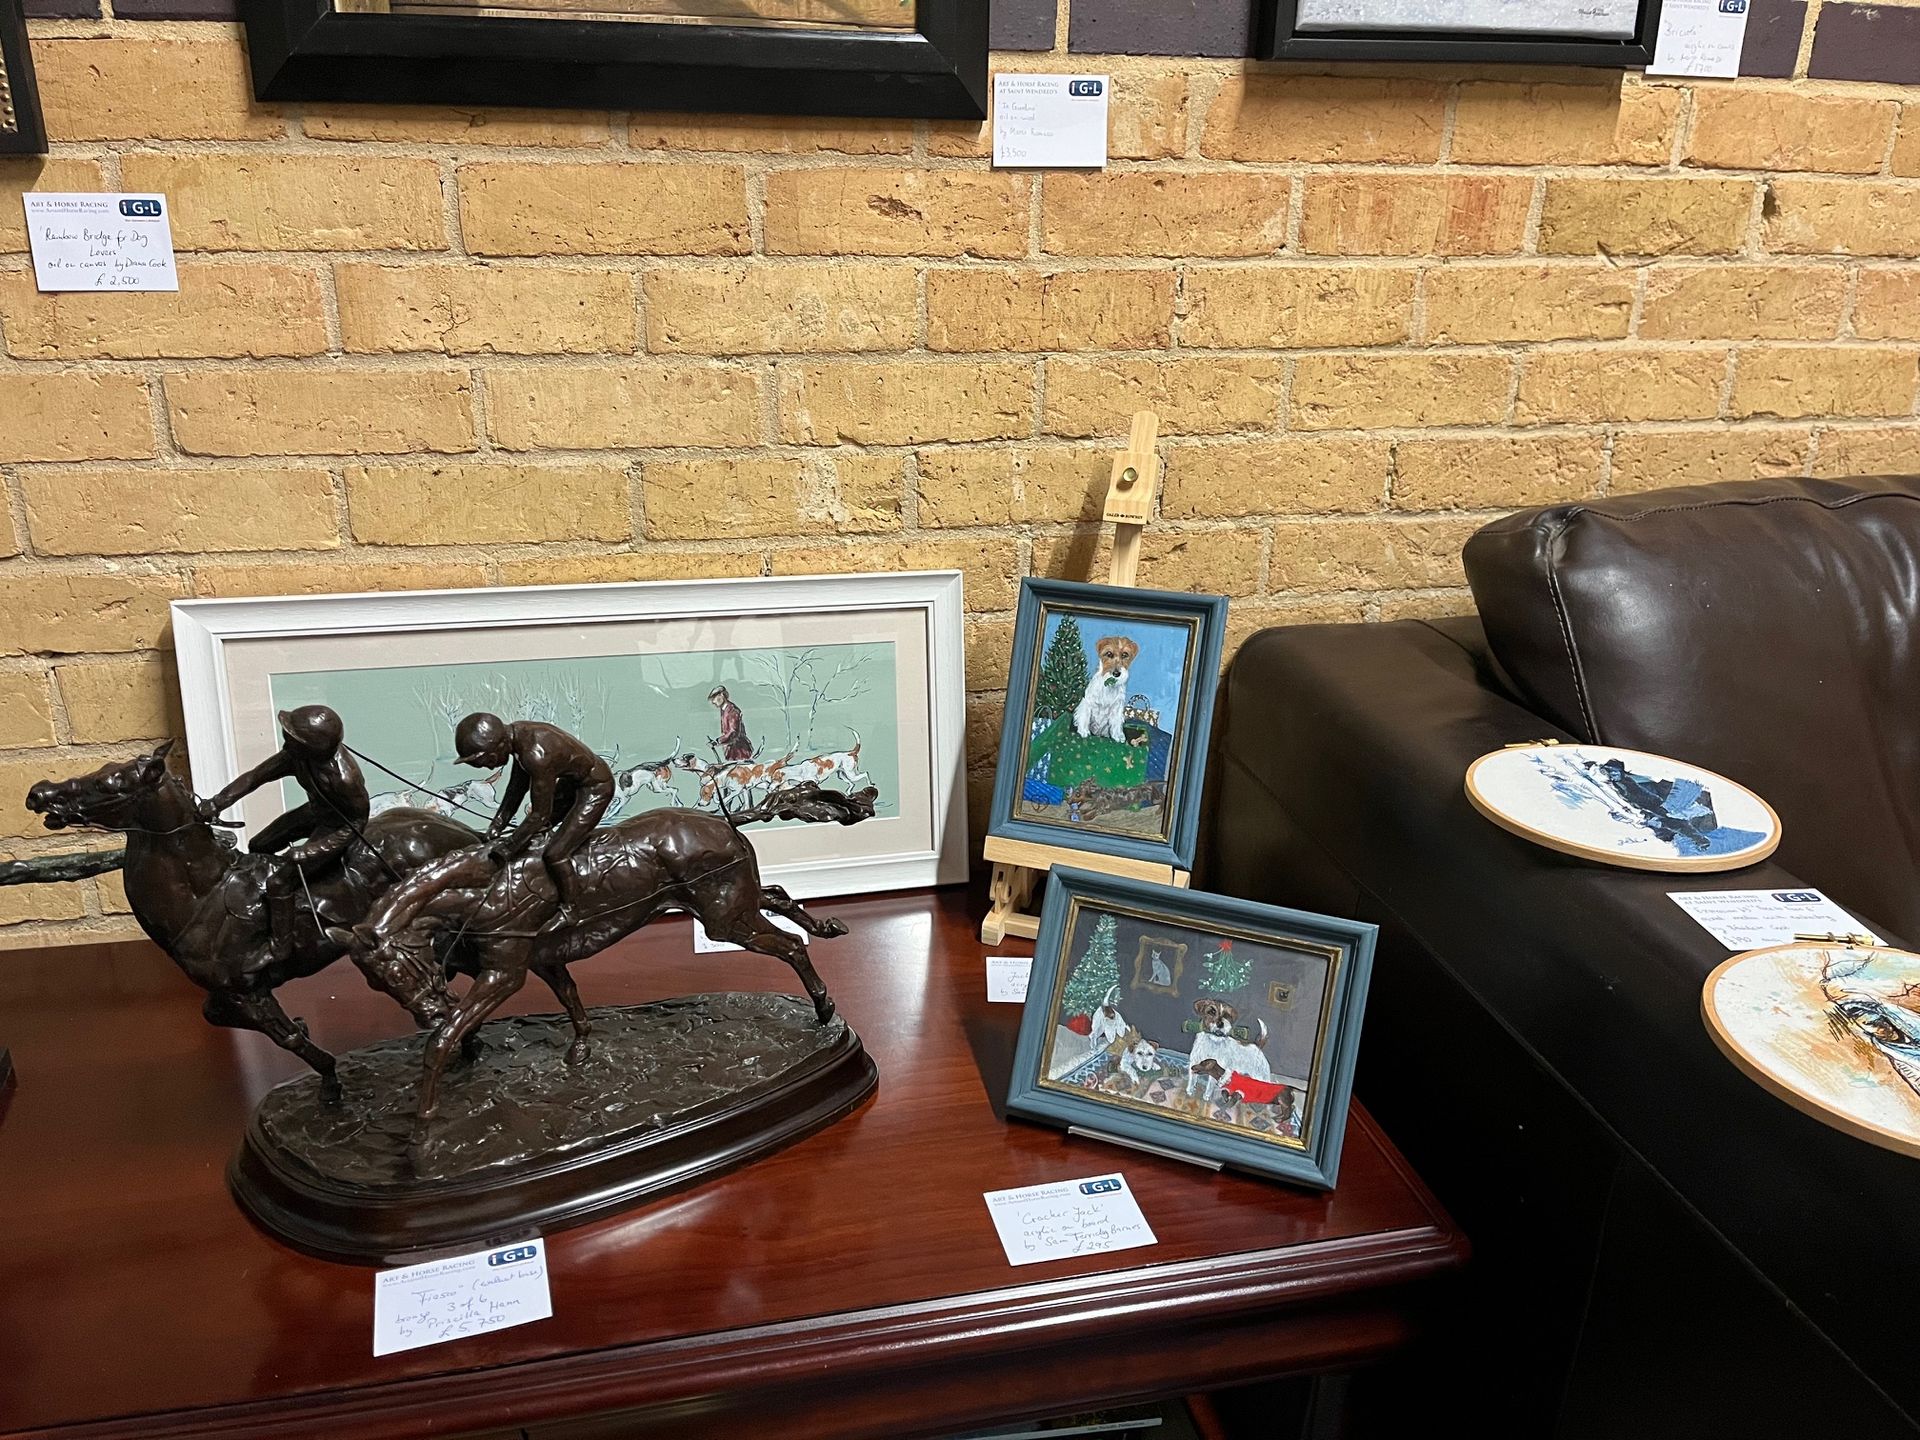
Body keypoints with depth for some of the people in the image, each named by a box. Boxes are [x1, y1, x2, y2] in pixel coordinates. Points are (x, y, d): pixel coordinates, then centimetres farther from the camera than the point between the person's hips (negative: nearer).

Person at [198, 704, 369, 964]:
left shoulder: (344, 778, -38)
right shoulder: (295, 756, -18)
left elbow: (357, 822, -25)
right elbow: (256, 775, -7)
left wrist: (309, 852, -27)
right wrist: (218, 802, -16)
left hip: (336, 827, -9)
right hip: (315, 811, 9)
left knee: (279, 880, -15)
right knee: (259, 846, 21)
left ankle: (280, 951, 2)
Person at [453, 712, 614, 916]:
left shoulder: (537, 755, -36)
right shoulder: (516, 733, -9)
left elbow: (540, 815, -25)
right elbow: (518, 785, 8)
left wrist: (508, 847, -14)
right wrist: (499, 823, 7)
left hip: (595, 788, -9)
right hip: (573, 780, 9)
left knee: (554, 855, -9)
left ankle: (569, 909, 10)